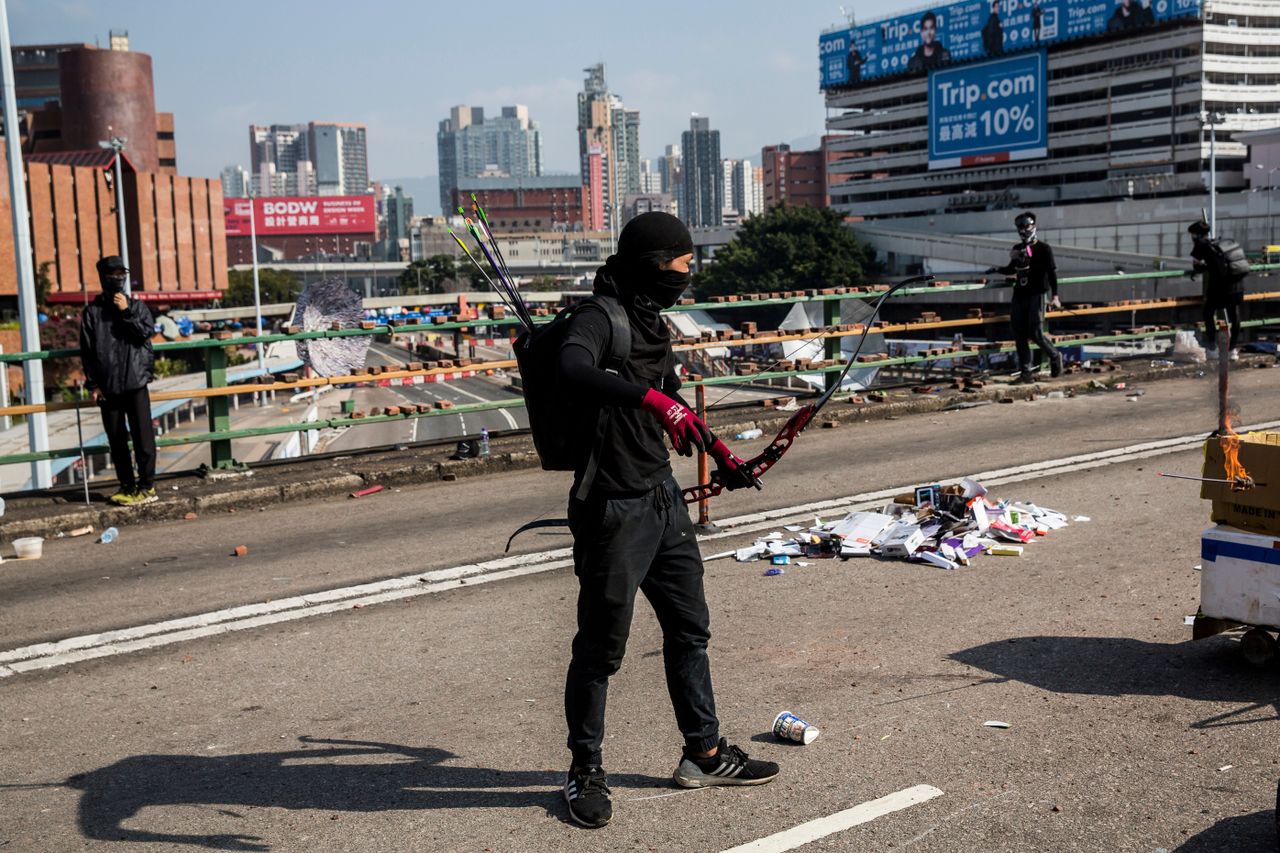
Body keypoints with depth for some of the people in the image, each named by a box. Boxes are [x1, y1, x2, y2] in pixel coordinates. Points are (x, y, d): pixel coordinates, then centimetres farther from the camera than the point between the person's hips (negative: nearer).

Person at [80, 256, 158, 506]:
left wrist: (126, 312, -11)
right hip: (108, 386, 1)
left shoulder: (137, 306, 7)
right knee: (117, 440, 6)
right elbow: (87, 351, 4)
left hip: (136, 382, -1)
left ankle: (147, 486, 2)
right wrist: (93, 384, -1)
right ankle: (127, 487, 15)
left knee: (143, 436, -4)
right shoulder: (92, 312, 6)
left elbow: (146, 332, -8)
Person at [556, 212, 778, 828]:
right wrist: (652, 398, -46)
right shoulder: (600, 317, -15)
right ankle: (585, 771, 19)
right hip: (613, 507, -9)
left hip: (662, 498, 9)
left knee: (689, 627, 16)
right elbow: (573, 370, -38)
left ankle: (704, 754, 31)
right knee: (602, 644, 2)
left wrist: (719, 452, 28)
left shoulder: (651, 321, 13)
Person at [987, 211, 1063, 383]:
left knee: (1036, 334, -10)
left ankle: (1055, 357, 17)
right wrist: (998, 269, 7)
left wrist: (1055, 296, -17)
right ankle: (1025, 372, 4)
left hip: (1036, 296, -6)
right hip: (1018, 296, 6)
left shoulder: (1043, 248, -2)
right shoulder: (1017, 249, 14)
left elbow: (1052, 272, -7)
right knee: (1019, 335, 1)